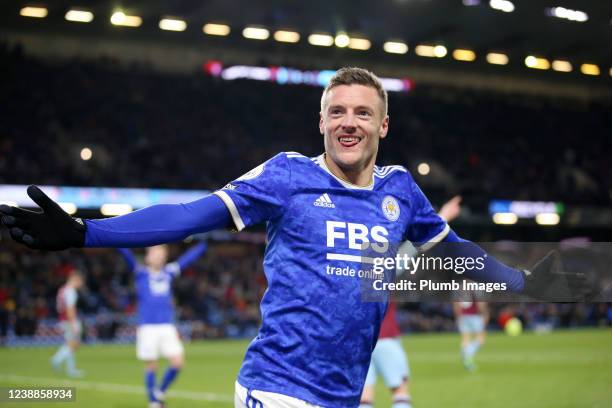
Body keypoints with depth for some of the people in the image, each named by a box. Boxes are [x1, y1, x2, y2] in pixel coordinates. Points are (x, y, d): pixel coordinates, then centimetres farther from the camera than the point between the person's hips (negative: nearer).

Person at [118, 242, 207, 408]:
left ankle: (160, 391, 18)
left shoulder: (169, 272, 11)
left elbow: (190, 256, 15)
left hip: (168, 326, 4)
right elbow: (126, 253, -12)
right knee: (151, 366, 1)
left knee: (178, 362, -6)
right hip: (148, 326, -4)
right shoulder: (141, 273, 1)